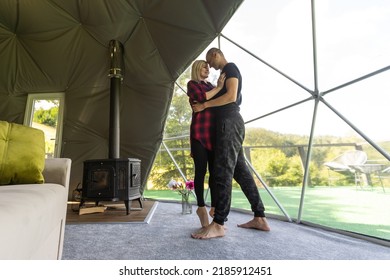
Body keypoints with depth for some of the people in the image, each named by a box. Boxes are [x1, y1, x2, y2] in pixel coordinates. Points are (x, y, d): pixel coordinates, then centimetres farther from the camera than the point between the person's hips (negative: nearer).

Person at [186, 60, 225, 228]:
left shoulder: (210, 86, 24)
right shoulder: (192, 84, 9)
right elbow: (202, 98, -10)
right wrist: (218, 88, -5)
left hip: (213, 132, 5)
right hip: (199, 131, -5)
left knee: (215, 170, 0)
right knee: (201, 170, -5)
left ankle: (214, 207, 7)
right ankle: (201, 207, 4)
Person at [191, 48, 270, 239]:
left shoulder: (230, 68, 1)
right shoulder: (226, 74, 29)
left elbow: (231, 96, -14)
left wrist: (204, 105, -10)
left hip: (230, 123, -10)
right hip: (228, 124, 10)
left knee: (223, 171, -15)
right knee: (241, 171, 6)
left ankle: (218, 224, -13)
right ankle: (260, 218, 10)